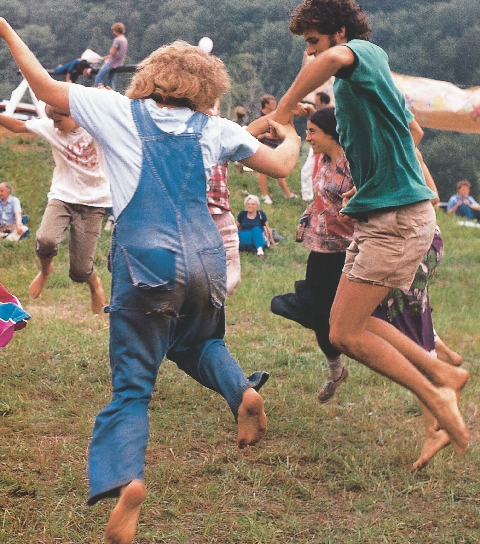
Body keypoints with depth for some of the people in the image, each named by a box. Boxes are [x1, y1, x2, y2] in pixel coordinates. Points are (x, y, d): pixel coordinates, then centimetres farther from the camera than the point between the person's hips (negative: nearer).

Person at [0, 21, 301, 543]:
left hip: (146, 266, -2)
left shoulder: (119, 110, 8)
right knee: (197, 343, 32)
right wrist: (290, 137, 42)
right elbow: (280, 166, 19)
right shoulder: (213, 129, 12)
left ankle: (124, 478, -24)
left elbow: (45, 86, 15)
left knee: (131, 385, 0)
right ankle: (242, 390, 3)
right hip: (205, 262, 3)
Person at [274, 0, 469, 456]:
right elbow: (413, 130, 32)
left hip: (398, 218, -10)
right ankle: (443, 374, 17)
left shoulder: (366, 53, -9)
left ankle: (437, 399, 1)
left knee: (345, 334, -8)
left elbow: (331, 59, -36)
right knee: (346, 322, 12)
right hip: (378, 214, 10)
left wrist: (279, 114, -29)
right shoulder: (365, 80, 19)